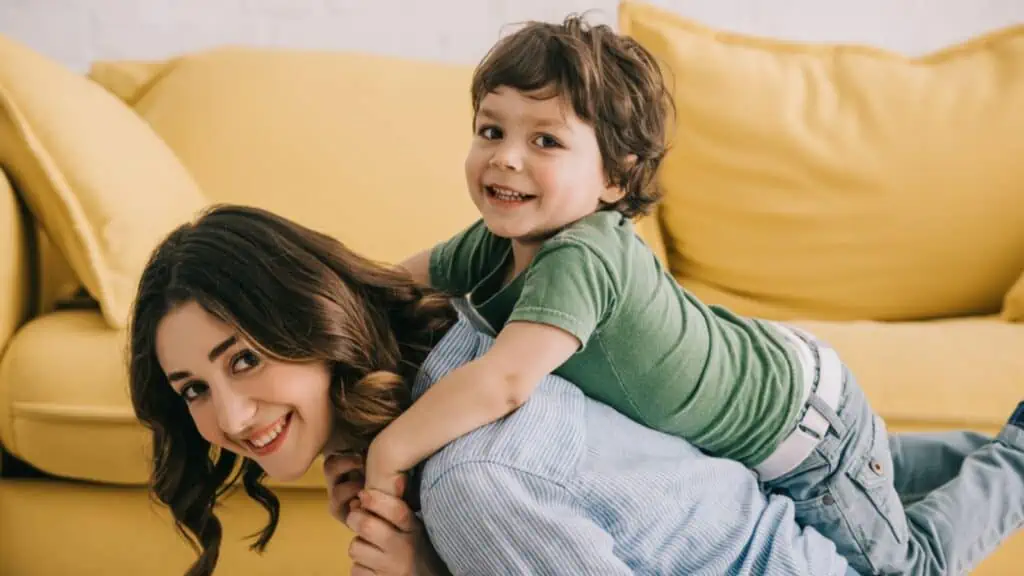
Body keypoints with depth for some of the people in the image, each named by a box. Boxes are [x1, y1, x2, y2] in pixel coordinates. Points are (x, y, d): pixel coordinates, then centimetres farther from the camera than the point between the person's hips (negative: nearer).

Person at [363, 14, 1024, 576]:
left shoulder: (580, 259, -39)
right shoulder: (494, 244, -13)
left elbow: (504, 381, -51)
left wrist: (386, 457, -42)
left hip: (807, 428, -7)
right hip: (766, 372, 7)